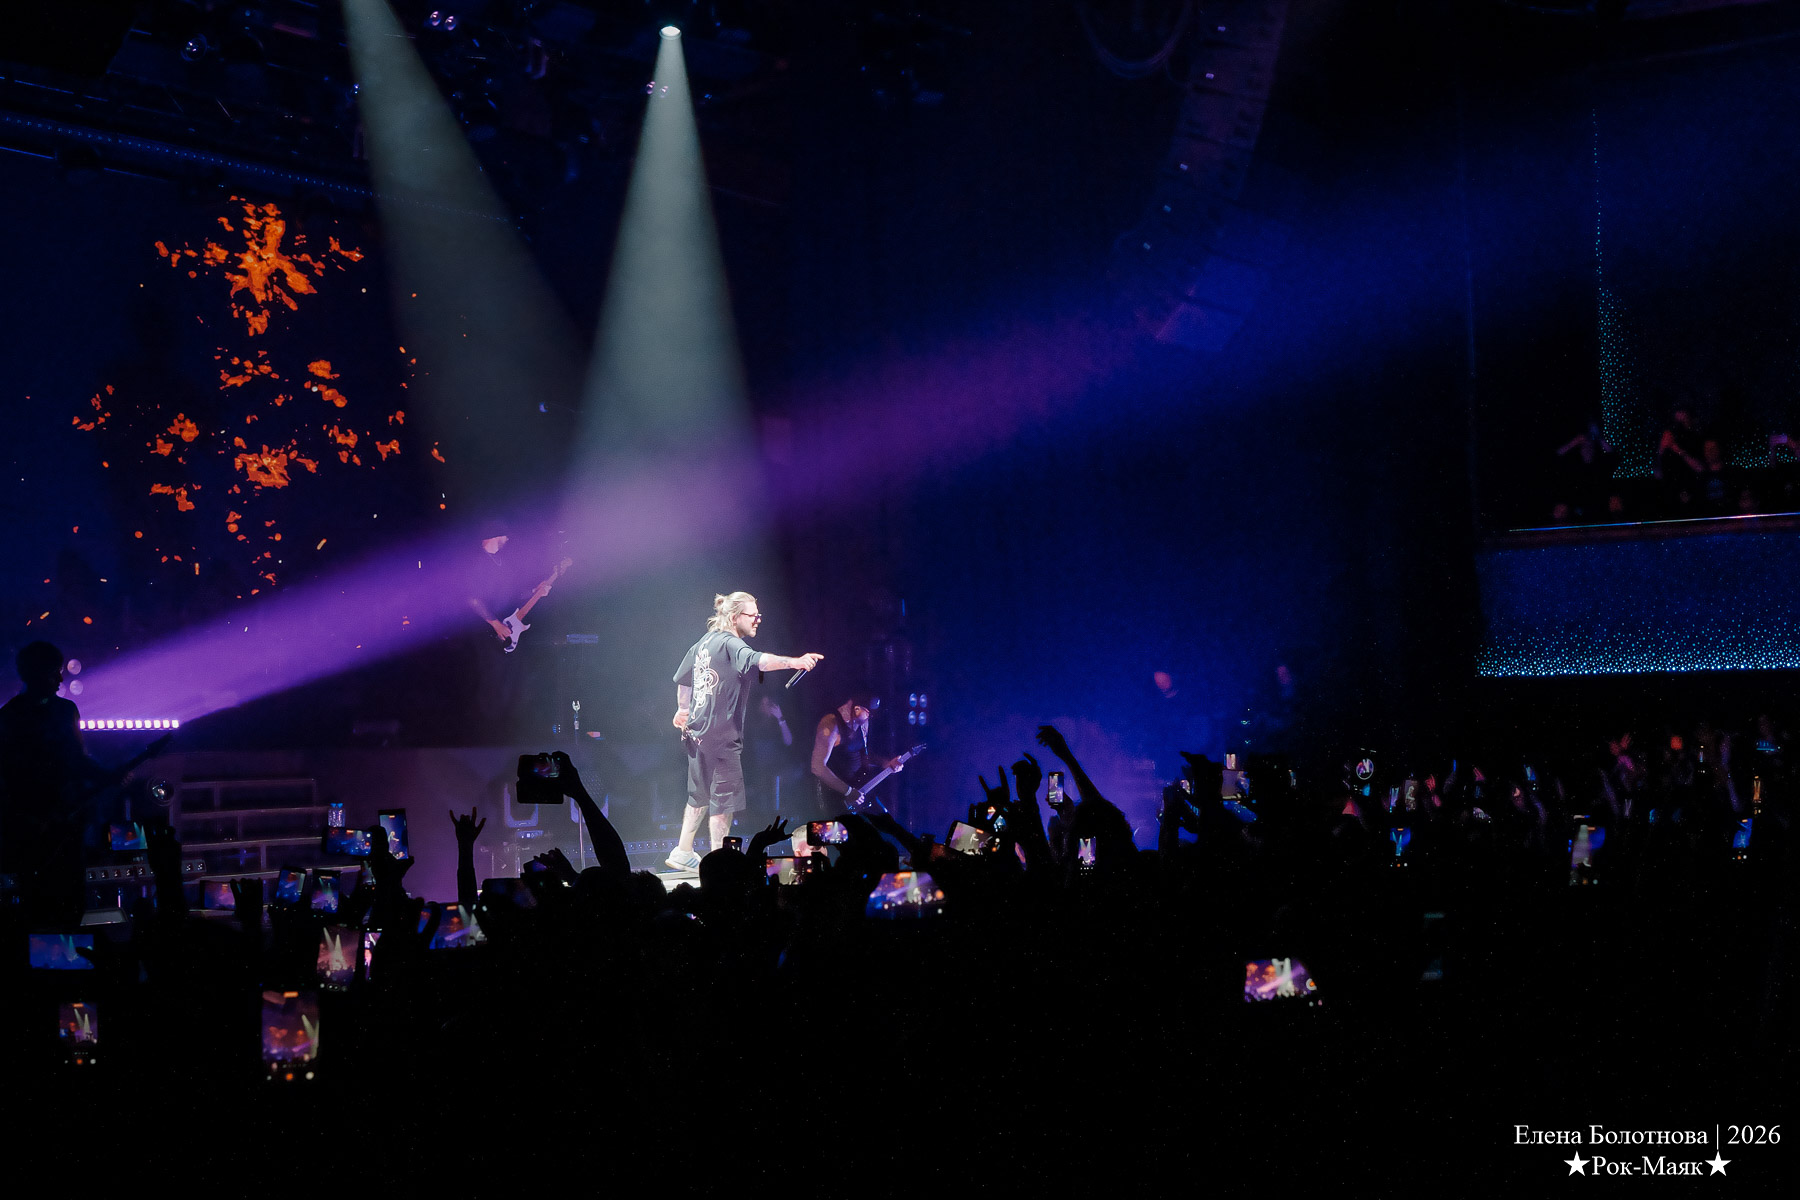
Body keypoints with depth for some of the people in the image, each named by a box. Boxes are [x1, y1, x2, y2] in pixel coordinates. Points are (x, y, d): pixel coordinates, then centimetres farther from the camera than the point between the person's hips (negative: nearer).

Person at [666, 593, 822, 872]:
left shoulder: (703, 644, 13)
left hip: (696, 731, 9)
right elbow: (756, 660, -36)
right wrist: (794, 662, -49)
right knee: (724, 798, -1)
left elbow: (683, 680, 26)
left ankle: (683, 852, 27)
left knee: (701, 795, 20)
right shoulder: (730, 644, -15)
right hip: (721, 734, -9)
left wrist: (683, 709, 42)